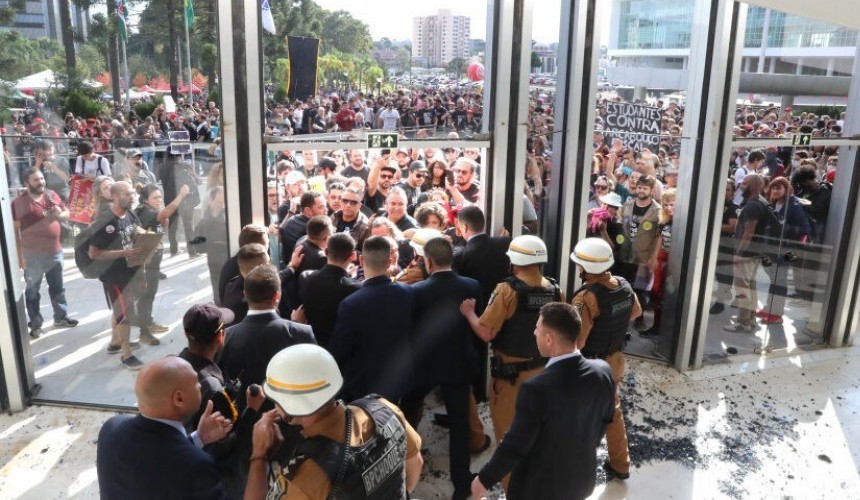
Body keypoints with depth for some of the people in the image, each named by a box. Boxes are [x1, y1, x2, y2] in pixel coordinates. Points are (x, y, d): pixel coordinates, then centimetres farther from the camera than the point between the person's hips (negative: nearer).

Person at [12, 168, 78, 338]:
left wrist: (59, 214, -12)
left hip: (55, 251, 5)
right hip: (33, 255, -5)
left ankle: (61, 317, 33)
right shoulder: (18, 203, -14)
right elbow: (15, 231, -13)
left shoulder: (52, 195, 1)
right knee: (32, 291, 9)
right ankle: (35, 324, 21)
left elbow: (67, 213, 13)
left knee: (58, 288, 18)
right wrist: (20, 255, -15)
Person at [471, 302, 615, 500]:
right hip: (582, 476, 5)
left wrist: (484, 479, -8)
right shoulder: (603, 371, -16)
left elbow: (515, 446, -23)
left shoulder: (536, 389, -34)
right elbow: (606, 418, 2)